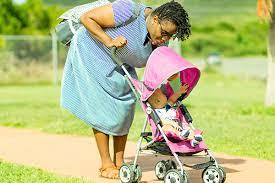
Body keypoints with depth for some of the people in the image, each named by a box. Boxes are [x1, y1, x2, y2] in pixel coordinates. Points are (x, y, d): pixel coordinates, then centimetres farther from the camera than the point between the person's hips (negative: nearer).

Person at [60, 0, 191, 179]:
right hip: (92, 54, -7)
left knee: (125, 110, 1)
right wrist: (109, 41, -35)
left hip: (119, 67, 7)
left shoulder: (159, 43, -11)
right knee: (102, 109, -8)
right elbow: (87, 18, -27)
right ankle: (106, 165, 0)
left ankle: (119, 163, 11)